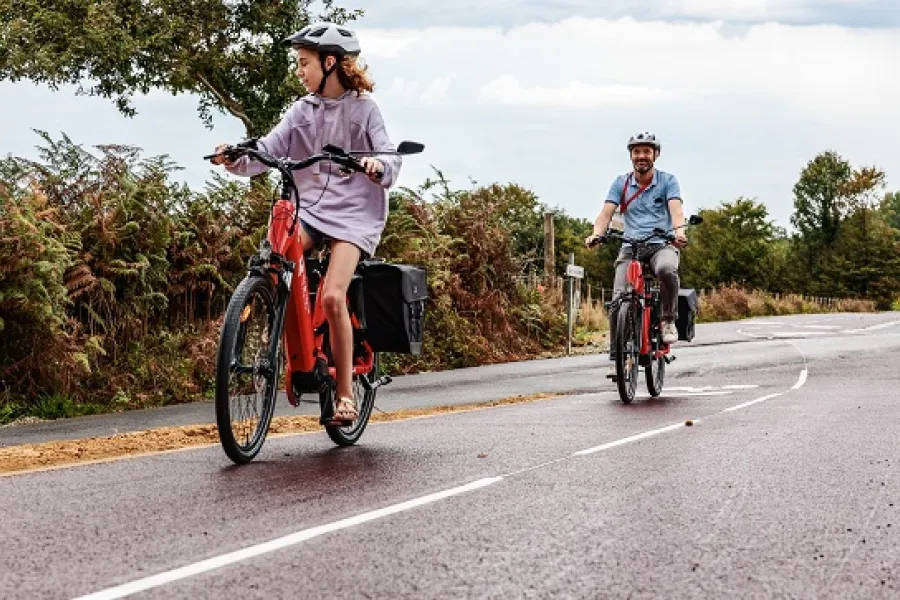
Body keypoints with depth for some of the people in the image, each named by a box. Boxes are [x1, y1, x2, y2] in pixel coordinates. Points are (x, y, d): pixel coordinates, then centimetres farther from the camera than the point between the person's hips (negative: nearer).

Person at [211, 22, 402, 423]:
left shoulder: (363, 108, 0)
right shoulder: (302, 110, 11)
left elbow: (391, 157, -10)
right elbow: (269, 148, 1)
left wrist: (378, 167, -33)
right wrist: (235, 159, -19)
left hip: (354, 212, -4)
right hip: (310, 207, 4)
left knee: (332, 296, -22)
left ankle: (345, 393, -8)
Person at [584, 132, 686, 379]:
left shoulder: (667, 180, 6)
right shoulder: (621, 183, 11)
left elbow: (675, 208, -10)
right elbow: (606, 212, 1)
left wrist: (679, 231, -32)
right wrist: (596, 234, -20)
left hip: (662, 244, -2)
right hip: (631, 247, 2)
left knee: (667, 270, -38)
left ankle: (668, 321, -15)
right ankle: (616, 359, -4)